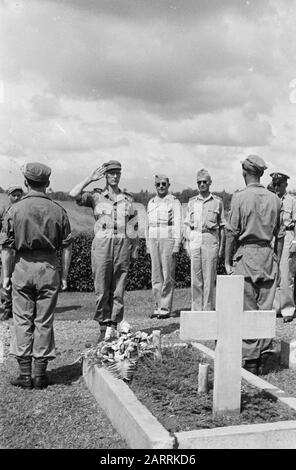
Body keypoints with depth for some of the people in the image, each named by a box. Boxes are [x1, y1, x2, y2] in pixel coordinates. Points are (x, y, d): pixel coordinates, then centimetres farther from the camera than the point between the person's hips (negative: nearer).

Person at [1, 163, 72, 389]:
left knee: (22, 321, 8)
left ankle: (25, 373, 9)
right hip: (49, 268, 1)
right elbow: (67, 246, 1)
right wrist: (64, 276, 8)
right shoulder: (58, 211, 0)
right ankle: (40, 374, 11)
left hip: (22, 268, 0)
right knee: (44, 322, 7)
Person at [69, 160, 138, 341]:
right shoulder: (96, 196, 5)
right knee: (102, 288, -1)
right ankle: (105, 326, 9)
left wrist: (135, 250, 10)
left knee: (119, 288, 2)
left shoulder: (128, 198, 12)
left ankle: (114, 323, 10)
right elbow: (74, 194, -11)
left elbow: (133, 226, 14)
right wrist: (90, 179, -3)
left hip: (123, 245, 2)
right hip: (102, 244, -2)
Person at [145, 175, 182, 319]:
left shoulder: (174, 202, 0)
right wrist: (147, 245, 15)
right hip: (153, 241, 5)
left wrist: (176, 246, -11)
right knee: (156, 277, 5)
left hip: (168, 240, -5)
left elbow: (178, 225, -4)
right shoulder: (151, 203, 16)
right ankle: (157, 307, 10)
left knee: (167, 276, -5)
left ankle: (166, 308, -1)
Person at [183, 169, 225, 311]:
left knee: (209, 276, -2)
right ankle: (196, 309, 8)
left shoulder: (217, 201, 7)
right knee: (195, 277, 2)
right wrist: (186, 244, 6)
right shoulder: (192, 201, 13)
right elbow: (187, 224, 13)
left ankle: (208, 308, 4)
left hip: (210, 239, -2)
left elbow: (222, 226, 7)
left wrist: (221, 246, 2)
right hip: (194, 239, 2)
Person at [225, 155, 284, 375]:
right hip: (268, 257, 4)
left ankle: (250, 361, 5)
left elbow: (232, 232, -7)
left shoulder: (240, 197, -7)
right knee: (266, 309, 9)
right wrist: (277, 261, 16)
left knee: (247, 310, 1)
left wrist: (228, 261, 0)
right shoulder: (274, 199, 6)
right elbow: (280, 235, 8)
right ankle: (264, 357, 13)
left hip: (246, 256, -4)